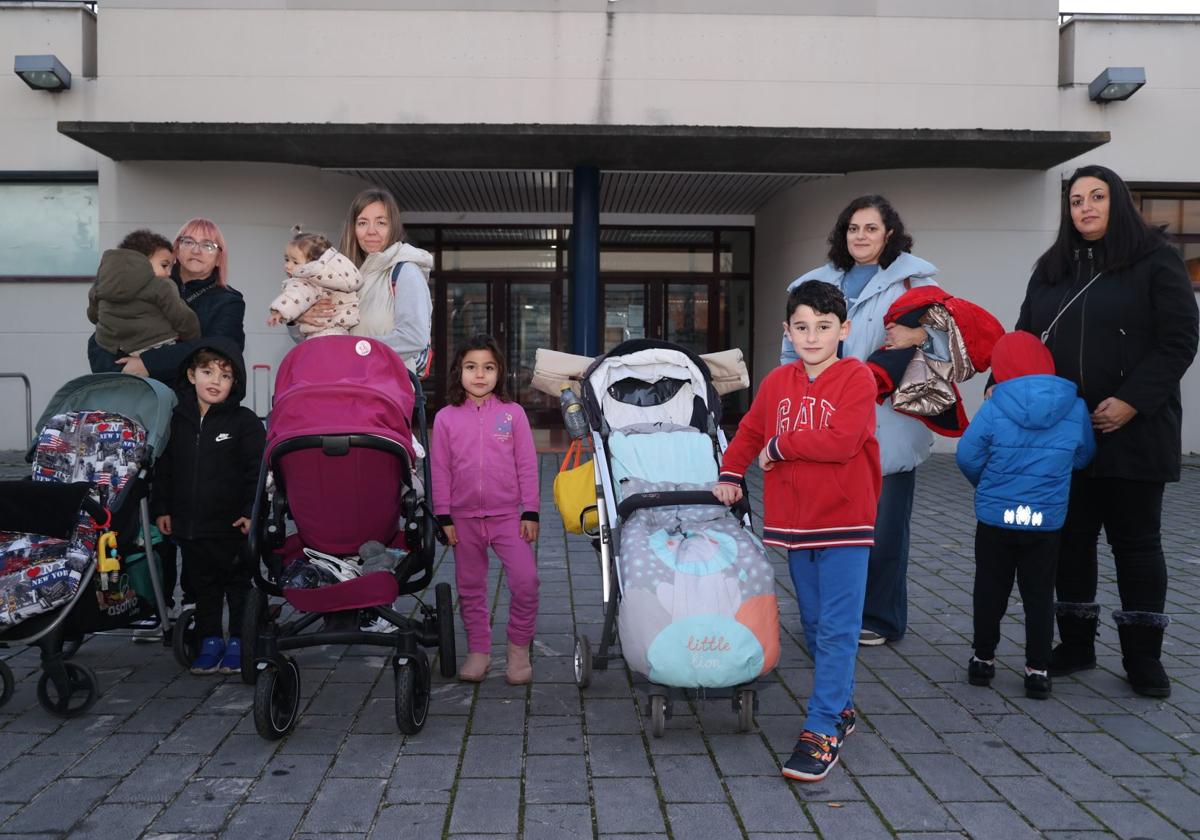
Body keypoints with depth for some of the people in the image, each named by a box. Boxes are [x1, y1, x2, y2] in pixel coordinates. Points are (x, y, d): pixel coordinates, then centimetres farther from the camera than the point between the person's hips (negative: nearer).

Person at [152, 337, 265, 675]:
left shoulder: (245, 422, -7)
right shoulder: (176, 420, 5)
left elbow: (257, 470, -10)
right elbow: (163, 469, 11)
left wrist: (252, 511, -16)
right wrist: (161, 508, 8)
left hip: (232, 524, -4)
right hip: (188, 524, 4)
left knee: (238, 584, 8)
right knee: (203, 584, 15)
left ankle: (238, 641, 20)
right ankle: (210, 640, 26)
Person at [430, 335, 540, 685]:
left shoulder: (512, 413, -1)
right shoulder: (446, 418, 1)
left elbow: (527, 466, 1)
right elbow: (440, 470, 3)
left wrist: (530, 512, -2)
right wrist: (444, 516, -1)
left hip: (508, 514, -1)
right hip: (464, 517, 2)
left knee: (525, 581, -11)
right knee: (470, 588, 11)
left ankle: (519, 648, 8)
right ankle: (478, 650, 25)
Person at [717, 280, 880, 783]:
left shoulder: (857, 378, -10)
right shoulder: (778, 382, 6)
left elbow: (842, 441, -22)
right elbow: (750, 431, 19)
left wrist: (779, 446, -13)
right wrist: (730, 473, 9)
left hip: (844, 521, -5)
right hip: (793, 522, 6)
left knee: (837, 629, -4)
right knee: (814, 626, 15)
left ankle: (823, 730, 0)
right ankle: (841, 707, 31)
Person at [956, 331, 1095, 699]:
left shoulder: (994, 409, -13)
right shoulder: (1076, 408, -5)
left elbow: (967, 456, -7)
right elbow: (1083, 458, 8)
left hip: (994, 519, -1)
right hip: (1046, 522, 1)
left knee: (990, 590, 13)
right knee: (1039, 595, 11)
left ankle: (983, 658, 24)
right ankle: (1037, 668, 13)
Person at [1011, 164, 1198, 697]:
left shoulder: (1155, 262, -1)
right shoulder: (1051, 269, 13)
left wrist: (1132, 402, -18)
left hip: (1133, 430, -4)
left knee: (1135, 541, 4)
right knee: (1071, 539, 9)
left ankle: (1143, 656, 15)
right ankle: (1076, 644, 22)